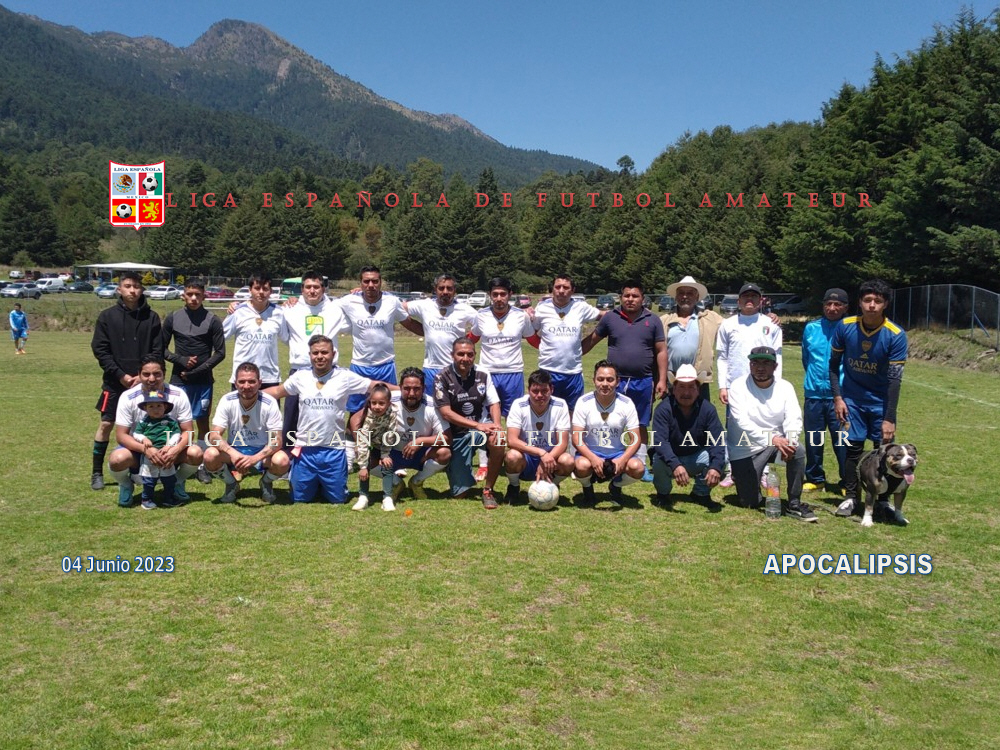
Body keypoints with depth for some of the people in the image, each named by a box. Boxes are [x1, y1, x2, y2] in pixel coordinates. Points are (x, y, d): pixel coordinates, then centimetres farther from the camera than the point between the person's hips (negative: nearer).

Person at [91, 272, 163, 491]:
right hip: (115, 382, -1)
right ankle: (97, 472, 12)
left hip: (144, 381, 1)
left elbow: (157, 351, 1)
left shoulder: (151, 317, 2)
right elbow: (99, 349, -3)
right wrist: (121, 375, -11)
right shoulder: (107, 316, 0)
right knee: (106, 424, 2)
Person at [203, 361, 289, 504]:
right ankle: (231, 484, 4)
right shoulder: (227, 401, -14)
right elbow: (214, 435, -18)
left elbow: (277, 440, -19)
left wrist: (255, 458, -38)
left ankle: (266, 483, 5)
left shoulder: (269, 403, -17)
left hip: (262, 453, -1)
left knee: (282, 461, -33)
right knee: (210, 455, -30)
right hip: (234, 451, 1)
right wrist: (232, 453, -39)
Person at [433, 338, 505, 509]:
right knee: (460, 493, -4)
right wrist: (477, 425, -25)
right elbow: (446, 413, -16)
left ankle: (488, 490, -13)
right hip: (455, 435, -2)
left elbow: (494, 403, 0)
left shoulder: (482, 375, 1)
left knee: (498, 439, -35)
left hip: (480, 427, 2)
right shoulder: (442, 378, -9)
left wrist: (496, 425, -23)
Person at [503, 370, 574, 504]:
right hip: (525, 459, -1)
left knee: (567, 461, -31)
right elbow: (511, 440, -23)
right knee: (512, 456, -34)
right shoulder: (519, 405, -15)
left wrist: (545, 463, -30)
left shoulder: (560, 406, -12)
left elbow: (563, 443, -14)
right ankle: (513, 487, 0)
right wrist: (541, 453, -34)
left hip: (550, 457, 1)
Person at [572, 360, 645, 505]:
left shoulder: (626, 403, -6)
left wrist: (623, 460, -26)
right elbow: (576, 438, -12)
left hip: (618, 454, 2)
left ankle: (616, 486, 8)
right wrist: (593, 458, -30)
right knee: (582, 466, -36)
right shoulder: (584, 402, -9)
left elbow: (635, 440, -7)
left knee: (637, 468, -28)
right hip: (590, 452, -1)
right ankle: (587, 487, 4)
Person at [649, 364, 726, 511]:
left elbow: (717, 441, -21)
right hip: (670, 460, -2)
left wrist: (716, 467, -41)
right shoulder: (664, 409, -19)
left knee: (720, 457, -25)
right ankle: (663, 494, -1)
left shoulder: (707, 409, -12)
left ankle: (701, 494, 1)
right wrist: (675, 465, -49)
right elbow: (659, 441, -31)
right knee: (659, 460, -35)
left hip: (696, 460, 2)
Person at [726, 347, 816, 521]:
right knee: (750, 502, -4)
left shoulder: (785, 387, -4)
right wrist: (772, 438, -39)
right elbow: (743, 422, -25)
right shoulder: (738, 386, -13)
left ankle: (794, 504, -15)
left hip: (777, 442, 2)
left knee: (798, 450, -30)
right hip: (745, 450, -2)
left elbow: (793, 420, -13)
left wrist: (790, 440, -37)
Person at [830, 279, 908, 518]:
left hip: (881, 401, -1)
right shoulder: (845, 327, -12)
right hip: (852, 399, 1)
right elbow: (834, 363, 1)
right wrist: (837, 397, -6)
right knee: (853, 447, 1)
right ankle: (850, 497, 13)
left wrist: (889, 418, -18)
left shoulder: (895, 335, -18)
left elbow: (894, 379, -17)